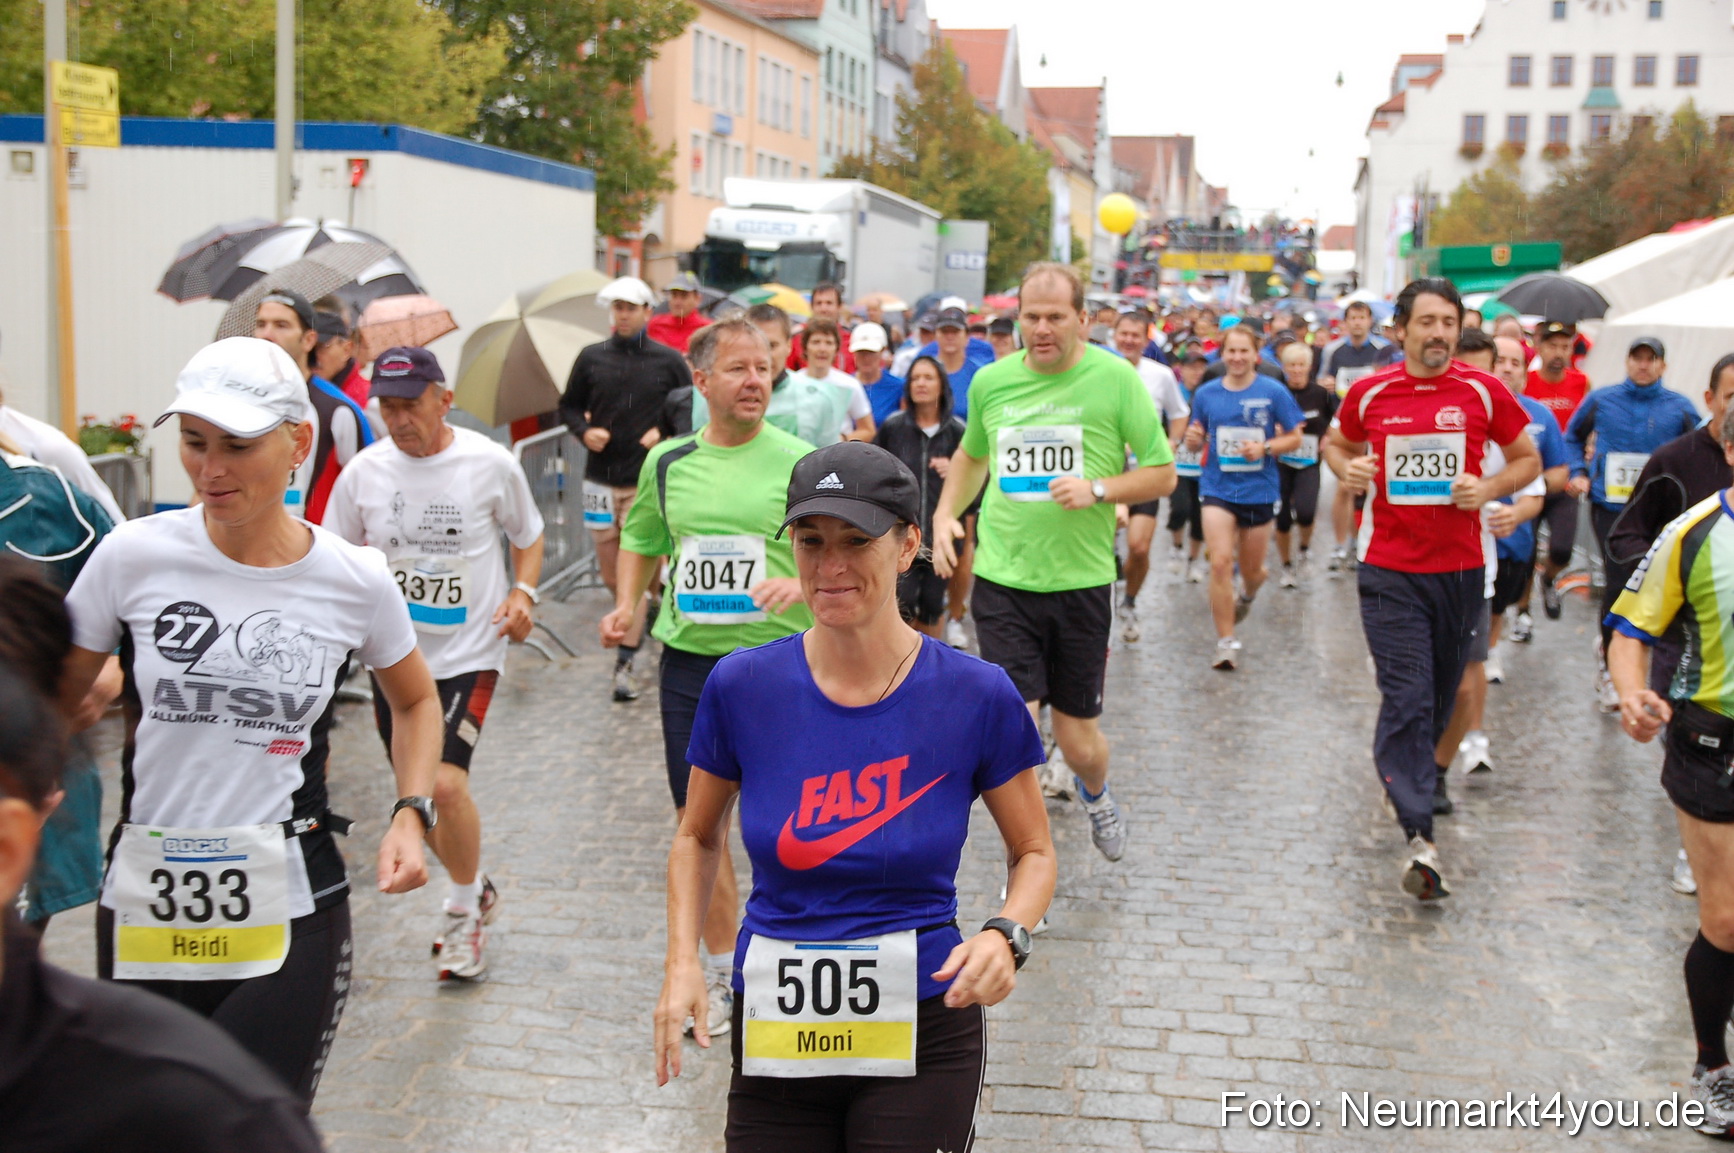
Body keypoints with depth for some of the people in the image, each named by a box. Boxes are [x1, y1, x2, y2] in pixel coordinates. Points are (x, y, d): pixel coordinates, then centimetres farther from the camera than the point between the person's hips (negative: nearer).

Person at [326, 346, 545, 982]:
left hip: (469, 651, -4)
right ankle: (475, 889, 38)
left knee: (446, 783, -18)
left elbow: (528, 535, 7)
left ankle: (463, 914, 5)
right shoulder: (363, 471, -2)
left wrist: (523, 592, -10)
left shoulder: (491, 463, -8)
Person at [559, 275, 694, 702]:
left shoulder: (668, 361, 0)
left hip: (646, 480, -3)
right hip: (601, 478, 3)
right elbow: (569, 406, 15)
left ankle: (626, 662, -4)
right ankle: (648, 609, 41)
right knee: (610, 575, 10)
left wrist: (664, 432, -10)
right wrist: (584, 430, -5)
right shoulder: (592, 358, 6)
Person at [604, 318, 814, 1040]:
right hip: (689, 658, 3)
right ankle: (723, 973, 23)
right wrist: (626, 605, 7)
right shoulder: (668, 462, 7)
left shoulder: (803, 462, -4)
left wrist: (802, 583, -22)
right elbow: (642, 540, 22)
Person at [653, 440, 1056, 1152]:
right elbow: (697, 837, 10)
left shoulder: (976, 695, -9)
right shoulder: (741, 686, -6)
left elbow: (1034, 852, 3)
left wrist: (1005, 934, -17)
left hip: (923, 1035, -1)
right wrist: (681, 963, -5)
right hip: (774, 1033, 2)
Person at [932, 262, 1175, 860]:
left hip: (1081, 581, -1)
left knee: (1077, 739, 9)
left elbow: (1163, 474, 0)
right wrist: (945, 513, 8)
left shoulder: (1116, 378, -5)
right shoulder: (991, 381, 4)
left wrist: (1099, 489, -16)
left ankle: (1095, 793, 47)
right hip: (1002, 581, 1)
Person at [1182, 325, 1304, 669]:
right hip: (1217, 488, 0)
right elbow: (1197, 442, 11)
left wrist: (1265, 448, -18)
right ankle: (1226, 641, -4)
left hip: (1258, 490, 0)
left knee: (1252, 570, 12)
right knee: (1220, 562, -15)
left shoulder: (1274, 392, -4)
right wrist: (1193, 440, -12)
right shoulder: (1206, 394, 2)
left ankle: (1246, 596, 51)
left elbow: (1294, 438, -1)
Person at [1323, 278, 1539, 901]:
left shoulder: (1483, 392, -1)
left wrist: (1488, 488, -10)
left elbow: (1527, 459, 9)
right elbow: (1335, 442, 19)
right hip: (1389, 570, -1)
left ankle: (1413, 774, 42)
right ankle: (1420, 838, -16)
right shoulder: (1369, 393, 1)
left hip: (1461, 567, 2)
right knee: (1406, 698, -10)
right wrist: (1346, 469, -4)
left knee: (1441, 694, 14)